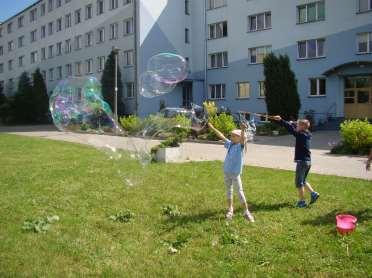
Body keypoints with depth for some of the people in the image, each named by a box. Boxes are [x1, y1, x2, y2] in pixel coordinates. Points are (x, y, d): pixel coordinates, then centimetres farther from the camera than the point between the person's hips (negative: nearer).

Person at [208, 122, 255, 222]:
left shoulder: (240, 146, -10)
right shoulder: (230, 144, 7)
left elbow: (243, 139, -30)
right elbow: (222, 136, 13)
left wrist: (243, 130, -49)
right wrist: (212, 128, 14)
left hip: (235, 173, -6)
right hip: (227, 172, 6)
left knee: (240, 191, -4)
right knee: (229, 190, 16)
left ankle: (246, 212, 4)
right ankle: (230, 209, 30)